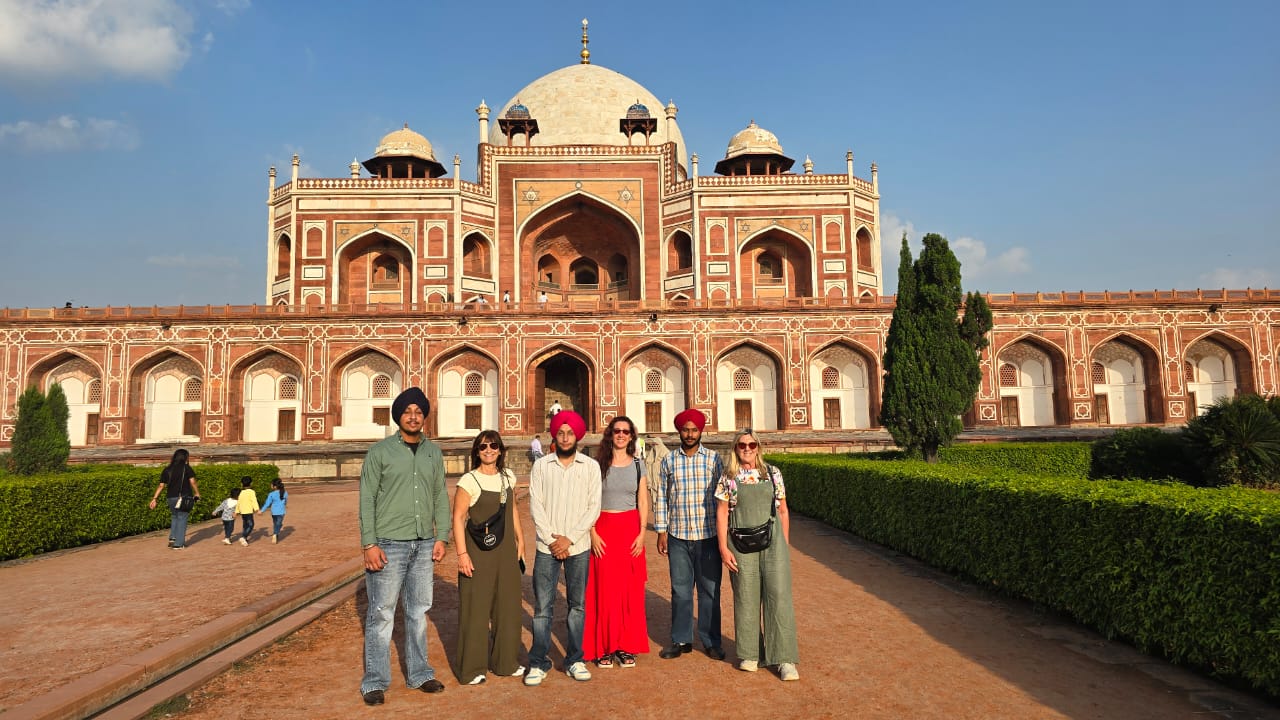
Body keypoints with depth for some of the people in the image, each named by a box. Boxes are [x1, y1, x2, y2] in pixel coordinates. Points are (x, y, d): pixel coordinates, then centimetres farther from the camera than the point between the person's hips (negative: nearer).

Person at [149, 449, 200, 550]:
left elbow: (161, 486, 5)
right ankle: (178, 544, 5)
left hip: (171, 498, 4)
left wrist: (154, 498, 10)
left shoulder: (167, 470, 7)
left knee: (174, 517, 25)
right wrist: (197, 494, 0)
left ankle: (172, 538, 14)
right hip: (184, 498, -4)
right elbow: (193, 482, -11)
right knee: (182, 519, 5)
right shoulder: (186, 468, -5)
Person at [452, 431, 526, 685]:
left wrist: (520, 539, 14)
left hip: (505, 550, 6)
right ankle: (472, 668, 16)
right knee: (475, 608, 2)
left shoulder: (508, 476, 7)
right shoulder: (469, 481, -11)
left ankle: (505, 662, 28)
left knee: (507, 605, 12)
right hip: (477, 551, -6)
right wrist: (462, 554, -16)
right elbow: (458, 518, -12)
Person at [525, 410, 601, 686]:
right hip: (547, 547, 0)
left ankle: (574, 660, 21)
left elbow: (594, 507, -2)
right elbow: (536, 506, 0)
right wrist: (551, 539, -9)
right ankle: (538, 663, 12)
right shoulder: (541, 466, 3)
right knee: (542, 606, 1)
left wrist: (569, 539, -9)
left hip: (578, 547, 0)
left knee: (577, 605, 9)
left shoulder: (591, 466, 2)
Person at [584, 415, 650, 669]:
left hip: (631, 529, 2)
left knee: (631, 589, 3)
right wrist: (593, 533, -9)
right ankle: (604, 647, 10)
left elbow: (643, 502, 7)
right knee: (604, 588, -2)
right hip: (603, 529, -2)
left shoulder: (638, 465, 8)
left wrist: (642, 533, -2)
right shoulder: (598, 464, 1)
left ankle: (627, 646, 14)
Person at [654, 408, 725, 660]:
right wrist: (661, 531, 3)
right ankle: (681, 640, 20)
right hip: (678, 535, 1)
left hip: (708, 535, -1)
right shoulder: (669, 461, 5)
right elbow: (661, 498, 7)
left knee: (709, 590, 6)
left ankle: (711, 642, 18)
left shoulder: (713, 459, 3)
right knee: (680, 590, 8)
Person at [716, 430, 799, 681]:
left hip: (772, 541, 1)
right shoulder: (728, 478, 3)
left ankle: (785, 659, 3)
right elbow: (721, 514, 2)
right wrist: (723, 548, -4)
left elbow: (783, 510, 10)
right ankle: (750, 654, 21)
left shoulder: (772, 473, 6)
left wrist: (786, 544, 7)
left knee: (779, 596, -4)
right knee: (746, 598, 5)